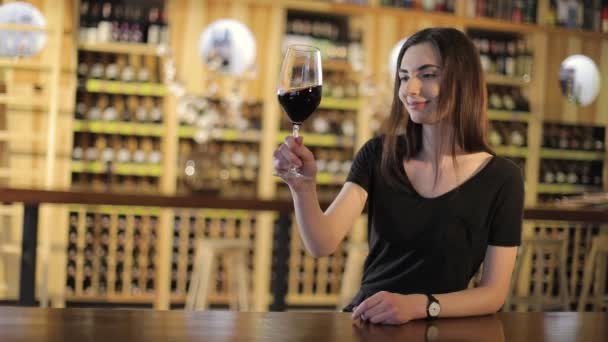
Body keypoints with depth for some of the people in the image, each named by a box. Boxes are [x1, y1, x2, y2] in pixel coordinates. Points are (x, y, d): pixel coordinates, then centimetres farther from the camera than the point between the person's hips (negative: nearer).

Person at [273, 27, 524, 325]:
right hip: (364, 323, 1)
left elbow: (494, 293, -3)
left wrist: (418, 306, -18)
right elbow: (323, 244, -9)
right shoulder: (378, 154, 1)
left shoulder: (501, 178, -4)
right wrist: (303, 187, -28)